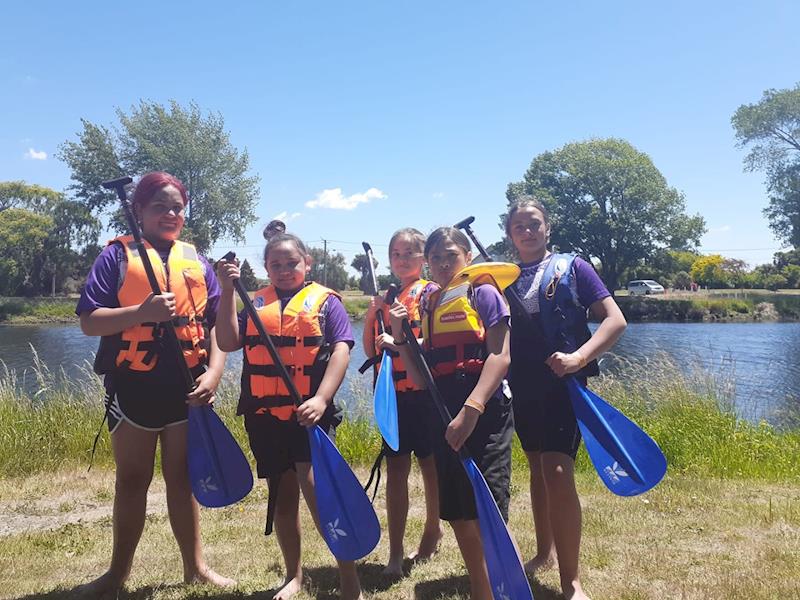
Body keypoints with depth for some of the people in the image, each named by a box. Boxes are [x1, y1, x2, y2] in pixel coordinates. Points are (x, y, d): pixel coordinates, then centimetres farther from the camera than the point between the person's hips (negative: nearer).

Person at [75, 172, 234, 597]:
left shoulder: (197, 260, 9)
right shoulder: (118, 254, 0)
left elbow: (217, 324, 6)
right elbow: (89, 321, -7)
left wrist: (214, 373, -7)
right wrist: (143, 312, -22)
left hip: (187, 389, 2)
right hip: (134, 386, -2)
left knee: (182, 479, 13)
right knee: (132, 481, 10)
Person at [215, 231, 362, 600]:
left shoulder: (325, 301, 3)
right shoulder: (255, 303, 13)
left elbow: (341, 351, -6)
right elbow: (228, 342, 3)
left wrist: (321, 399, -18)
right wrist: (227, 292, -3)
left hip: (309, 412, -4)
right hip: (264, 414, 4)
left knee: (314, 483, -18)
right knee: (281, 493, 13)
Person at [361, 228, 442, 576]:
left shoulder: (430, 292, -2)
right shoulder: (385, 296, 13)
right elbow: (371, 350, 12)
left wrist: (399, 343, -26)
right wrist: (370, 315, -3)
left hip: (423, 391, -4)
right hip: (392, 393, 5)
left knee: (430, 465, 9)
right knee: (395, 469, 2)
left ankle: (432, 531, 30)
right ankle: (395, 554, 5)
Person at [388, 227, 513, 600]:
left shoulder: (483, 294, -1)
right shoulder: (428, 306, 15)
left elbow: (500, 356, -13)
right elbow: (423, 378, 14)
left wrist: (470, 410, -24)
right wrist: (399, 338, 2)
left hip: (483, 415, -6)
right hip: (443, 416, 7)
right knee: (459, 517, 13)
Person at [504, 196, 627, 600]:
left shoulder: (571, 267, 0)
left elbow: (615, 320, -7)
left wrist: (579, 358, -19)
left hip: (562, 383, -5)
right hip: (523, 386, 5)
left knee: (557, 472, -15)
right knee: (537, 469, 16)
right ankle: (545, 553, 34)